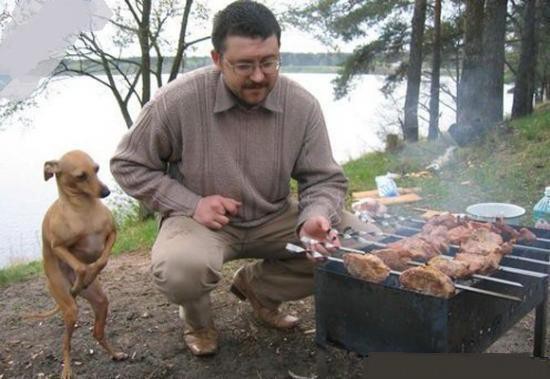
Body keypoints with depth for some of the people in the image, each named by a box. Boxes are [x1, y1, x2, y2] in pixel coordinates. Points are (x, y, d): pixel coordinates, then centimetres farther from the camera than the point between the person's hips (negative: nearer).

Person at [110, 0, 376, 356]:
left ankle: (257, 284, 12)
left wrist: (315, 217, -27)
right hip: (203, 220, -3)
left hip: (275, 217, 4)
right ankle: (197, 316, 6)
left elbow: (324, 179, -4)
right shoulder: (177, 100, -19)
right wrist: (190, 204, -19)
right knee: (180, 270, -37)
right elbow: (128, 165, -7)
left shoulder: (303, 105, -11)